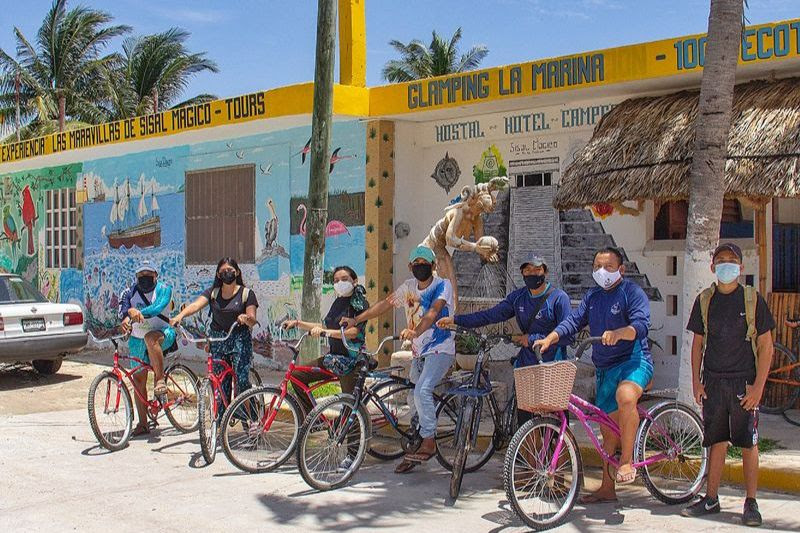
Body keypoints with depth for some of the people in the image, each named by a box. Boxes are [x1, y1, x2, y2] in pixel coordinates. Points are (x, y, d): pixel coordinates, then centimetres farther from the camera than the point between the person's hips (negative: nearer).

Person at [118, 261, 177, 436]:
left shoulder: (164, 289, -7)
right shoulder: (130, 292, 2)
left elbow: (159, 307, -26)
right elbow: (121, 310, -16)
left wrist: (139, 313, -43)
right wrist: (130, 312, -40)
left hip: (163, 335, -4)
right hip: (138, 340, 4)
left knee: (151, 338, -40)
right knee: (138, 380, 3)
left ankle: (160, 379, -28)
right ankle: (142, 423, 13)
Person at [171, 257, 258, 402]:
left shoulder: (246, 293, 0)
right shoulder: (213, 292, 8)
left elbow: (252, 322, -8)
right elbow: (196, 305, -10)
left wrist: (246, 318, -32)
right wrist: (180, 315, -29)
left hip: (240, 339, -3)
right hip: (217, 340, 3)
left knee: (242, 380, -13)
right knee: (221, 382, 4)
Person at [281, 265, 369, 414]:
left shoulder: (359, 303, -10)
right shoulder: (338, 303, 13)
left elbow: (353, 332, -23)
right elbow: (325, 326, 20)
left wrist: (326, 332, -33)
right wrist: (298, 323, 13)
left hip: (351, 360, -8)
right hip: (334, 356, 8)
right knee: (297, 376, 2)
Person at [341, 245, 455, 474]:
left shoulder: (442, 285, -10)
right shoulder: (409, 287, 9)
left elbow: (433, 312, -27)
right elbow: (385, 304, 11)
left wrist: (415, 332, -45)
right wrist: (355, 320, 3)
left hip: (440, 350, -7)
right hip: (419, 352, 7)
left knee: (422, 391, -26)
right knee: (418, 396, 9)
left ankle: (429, 442, -19)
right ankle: (416, 450, 19)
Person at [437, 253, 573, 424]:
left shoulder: (559, 297, -6)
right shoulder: (518, 297, 10)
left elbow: (567, 335, -11)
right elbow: (490, 315, 10)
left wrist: (533, 339, -12)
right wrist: (455, 319, 4)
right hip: (525, 366, 5)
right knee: (524, 419, 3)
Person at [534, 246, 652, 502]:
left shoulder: (632, 292, -7)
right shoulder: (592, 296, 14)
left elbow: (641, 324, -21)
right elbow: (574, 321, 5)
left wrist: (617, 333, -40)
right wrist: (550, 338, -11)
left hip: (634, 360, -7)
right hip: (605, 367, 7)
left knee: (625, 396, -38)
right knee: (608, 428, 11)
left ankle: (627, 460, -24)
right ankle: (607, 488, 21)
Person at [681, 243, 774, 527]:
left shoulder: (753, 300, -2)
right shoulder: (704, 300, 7)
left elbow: (765, 345, -2)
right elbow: (698, 342, 12)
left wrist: (758, 386, -8)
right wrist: (696, 380, 5)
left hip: (744, 383, -2)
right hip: (713, 383, 3)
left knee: (748, 443, 1)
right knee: (716, 442, 8)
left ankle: (751, 503, 10)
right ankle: (711, 499, 17)